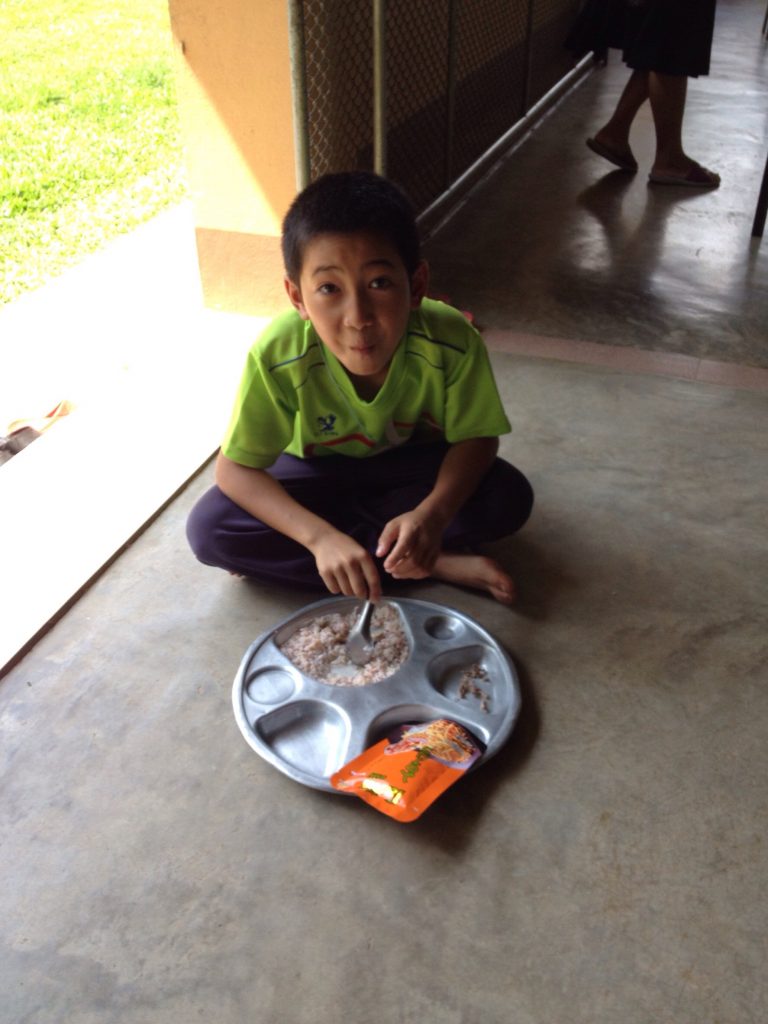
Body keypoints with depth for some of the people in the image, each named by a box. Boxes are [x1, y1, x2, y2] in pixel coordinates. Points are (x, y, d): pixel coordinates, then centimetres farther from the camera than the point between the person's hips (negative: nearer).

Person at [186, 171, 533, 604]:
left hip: (414, 464, -1)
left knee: (509, 497, -25)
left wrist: (432, 514, -37)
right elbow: (235, 468, -24)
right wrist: (320, 537, -40)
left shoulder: (452, 341, -32)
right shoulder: (278, 356, -33)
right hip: (318, 469, 1)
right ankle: (436, 562, -21)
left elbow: (475, 438, -17)